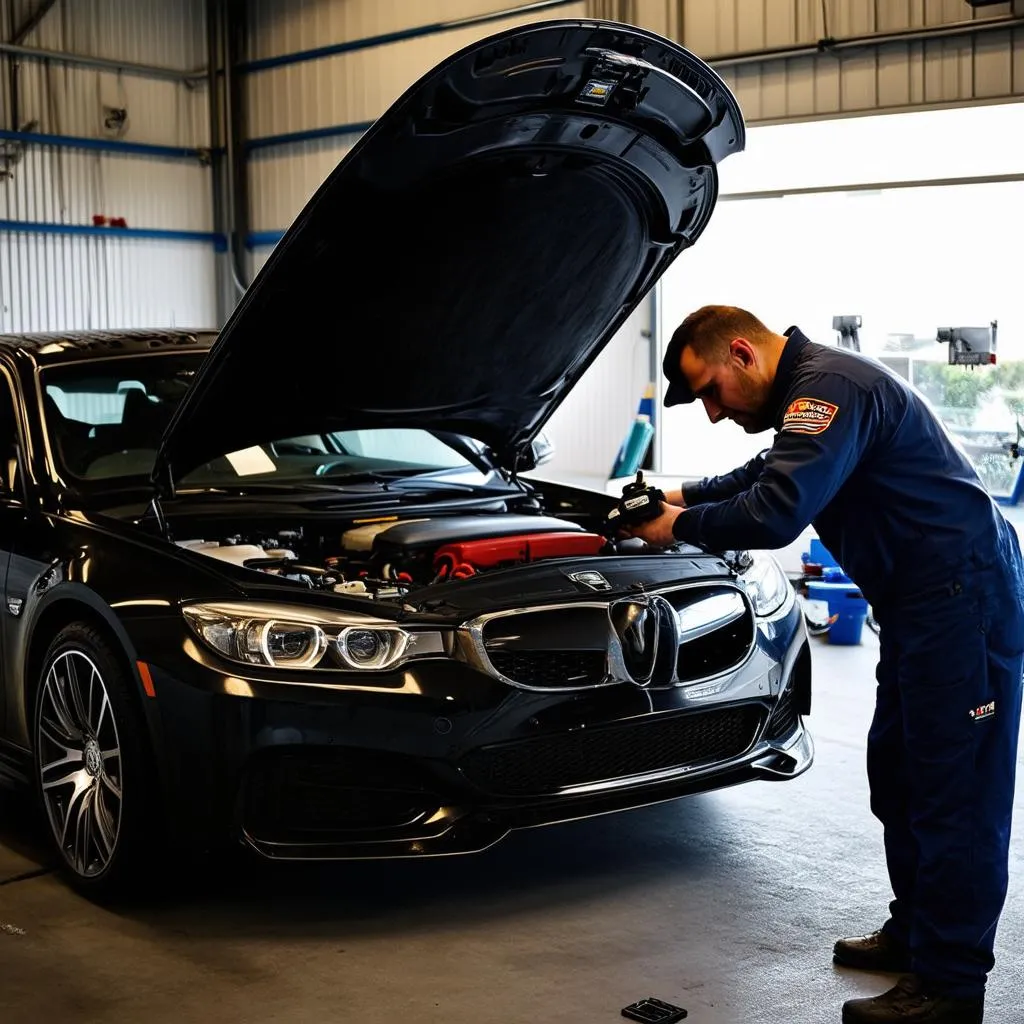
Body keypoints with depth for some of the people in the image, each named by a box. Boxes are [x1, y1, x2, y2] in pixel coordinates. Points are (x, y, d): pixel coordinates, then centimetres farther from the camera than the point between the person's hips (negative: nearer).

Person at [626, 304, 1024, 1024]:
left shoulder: (830, 387, -19)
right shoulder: (810, 388, 15)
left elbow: (778, 513, -28)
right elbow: (770, 475, 32)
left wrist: (681, 527, -13)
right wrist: (687, 497, 22)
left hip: (963, 596, -11)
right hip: (920, 600, 11)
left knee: (955, 788, -5)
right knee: (899, 771, 18)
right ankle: (915, 931, 31)